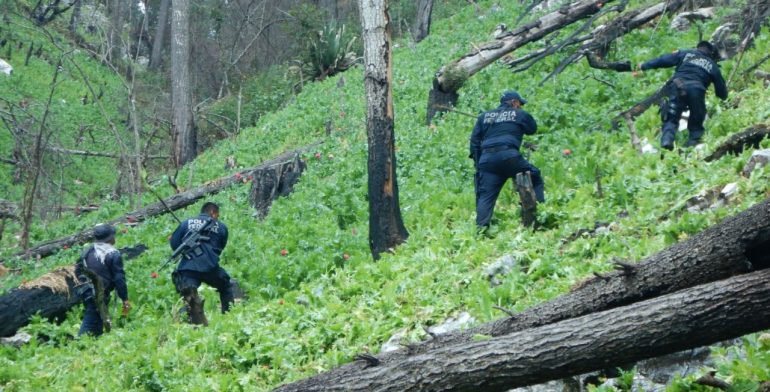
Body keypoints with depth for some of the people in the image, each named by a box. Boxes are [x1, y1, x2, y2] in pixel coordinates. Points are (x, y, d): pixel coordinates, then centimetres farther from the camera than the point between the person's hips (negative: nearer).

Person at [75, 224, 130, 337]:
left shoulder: (87, 251, 10)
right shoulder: (113, 254, -11)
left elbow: (78, 270, 18)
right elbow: (119, 279, -12)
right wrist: (125, 299, -8)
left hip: (86, 292, 8)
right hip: (100, 294, -8)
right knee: (91, 321, -7)